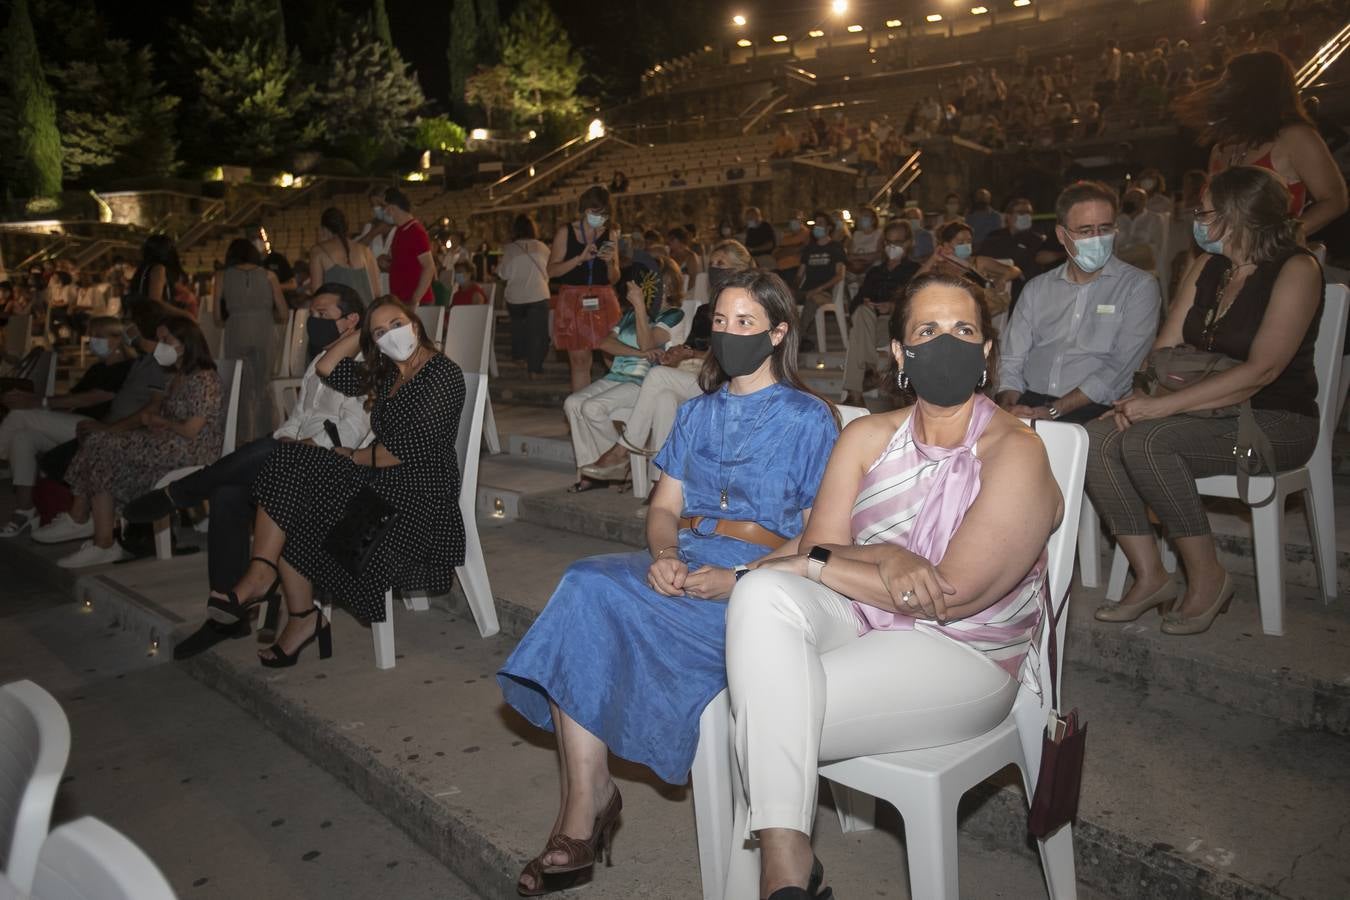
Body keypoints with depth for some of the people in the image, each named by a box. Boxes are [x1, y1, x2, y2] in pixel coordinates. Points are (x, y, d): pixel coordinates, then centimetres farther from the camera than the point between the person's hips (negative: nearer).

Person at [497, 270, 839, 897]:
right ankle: (585, 805, -23)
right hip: (682, 564, 5)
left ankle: (589, 801, -15)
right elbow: (664, 506, 16)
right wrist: (663, 555, -7)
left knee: (589, 595, -27)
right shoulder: (697, 412, 22)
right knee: (586, 584, -27)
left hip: (759, 573, -5)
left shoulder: (808, 418, 5)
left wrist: (738, 579, -18)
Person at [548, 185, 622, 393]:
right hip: (573, 301, -1)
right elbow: (552, 270, -3)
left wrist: (610, 262, -10)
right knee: (579, 361, 1)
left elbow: (614, 278, 12)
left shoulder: (610, 234, 10)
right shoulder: (566, 232, 4)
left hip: (603, 300, 1)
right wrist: (580, 258, -14)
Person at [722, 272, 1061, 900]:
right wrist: (883, 559, -22)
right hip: (858, 618, 5)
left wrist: (814, 562, -14)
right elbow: (819, 545, 1)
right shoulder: (867, 437, 8)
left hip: (961, 655, -5)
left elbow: (952, 595, -17)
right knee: (762, 595, -30)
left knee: (760, 720, -26)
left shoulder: (1015, 453, -9)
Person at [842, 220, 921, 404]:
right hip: (870, 322, 3)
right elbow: (859, 298, 16)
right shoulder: (875, 272, 29)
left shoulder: (916, 270, 15)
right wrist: (864, 303, -10)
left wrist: (893, 306, -18)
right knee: (862, 312, -34)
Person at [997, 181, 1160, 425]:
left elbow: (1119, 368, -7)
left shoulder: (1138, 286, 5)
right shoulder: (1037, 288, 16)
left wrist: (1053, 411, -16)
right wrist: (1007, 406, -10)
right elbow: (1011, 363, 12)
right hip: (1029, 404, 3)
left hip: (1094, 411, -3)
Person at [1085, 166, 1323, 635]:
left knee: (1146, 440, -32)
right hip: (1206, 414, 7)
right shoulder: (1206, 266, 11)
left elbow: (1261, 371, -21)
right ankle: (1149, 577, -15)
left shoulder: (1296, 269, -11)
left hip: (1274, 421, -7)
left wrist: (1162, 406, -26)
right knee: (1098, 439, -19)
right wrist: (1140, 396, -12)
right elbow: (1166, 345, 8)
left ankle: (1207, 576, -15)